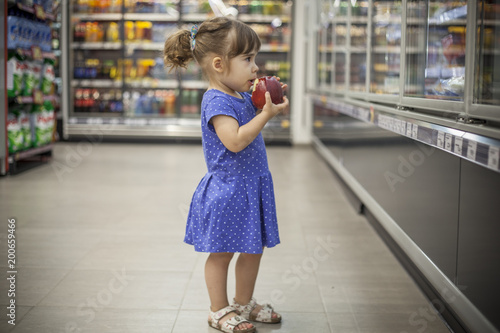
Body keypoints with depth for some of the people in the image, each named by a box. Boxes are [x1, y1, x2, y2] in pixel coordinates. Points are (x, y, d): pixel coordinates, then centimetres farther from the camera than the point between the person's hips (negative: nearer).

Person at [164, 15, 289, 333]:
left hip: (251, 186, 9)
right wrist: (266, 114, -28)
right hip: (228, 190, -9)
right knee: (222, 252, 5)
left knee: (254, 248, 17)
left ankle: (244, 302, 34)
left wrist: (268, 101, 5)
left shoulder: (241, 96, 8)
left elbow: (252, 124, 21)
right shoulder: (216, 101, -20)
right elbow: (235, 140, -30)